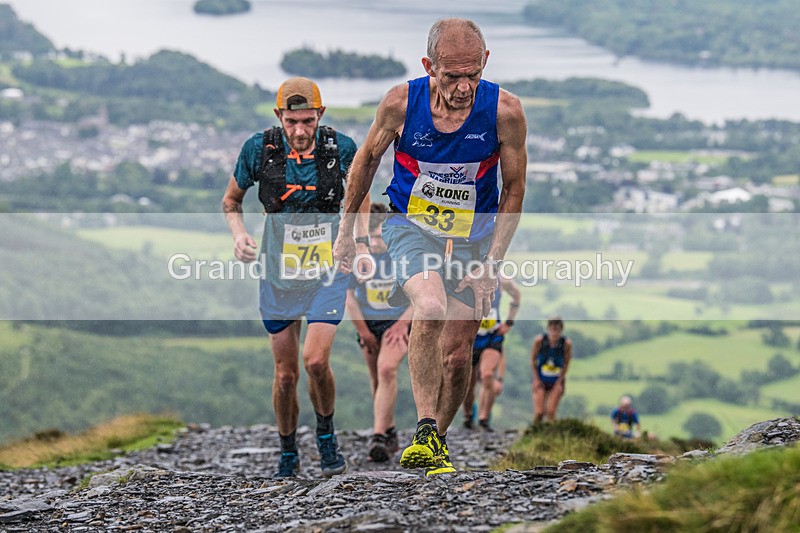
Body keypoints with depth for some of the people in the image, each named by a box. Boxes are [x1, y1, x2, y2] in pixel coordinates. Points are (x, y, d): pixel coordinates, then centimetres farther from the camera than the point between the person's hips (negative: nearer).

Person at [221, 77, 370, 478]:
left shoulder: (340, 148, -10)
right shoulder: (259, 149, -10)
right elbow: (231, 200, 6)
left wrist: (361, 240, 3)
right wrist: (238, 233, -12)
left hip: (328, 273, -1)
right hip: (278, 275, 1)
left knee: (315, 361, -17)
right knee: (285, 373, 5)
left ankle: (326, 433, 10)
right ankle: (288, 454, 25)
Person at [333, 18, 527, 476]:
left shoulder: (505, 111, -18)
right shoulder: (401, 103, -18)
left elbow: (513, 191, -5)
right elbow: (367, 159, 2)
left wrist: (492, 262, -11)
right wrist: (346, 230, 8)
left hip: (473, 236, 2)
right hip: (411, 227, -1)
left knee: (458, 353, 1)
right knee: (431, 308, -30)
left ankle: (439, 440, 26)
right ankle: (425, 431, -24)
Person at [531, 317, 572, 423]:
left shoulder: (566, 343, -18)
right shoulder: (539, 340, -18)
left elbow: (566, 364, -5)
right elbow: (533, 359, -4)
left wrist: (559, 382, -6)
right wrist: (536, 379, -4)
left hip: (556, 381, 0)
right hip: (540, 380, 0)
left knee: (551, 411, -9)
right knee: (539, 412, -8)